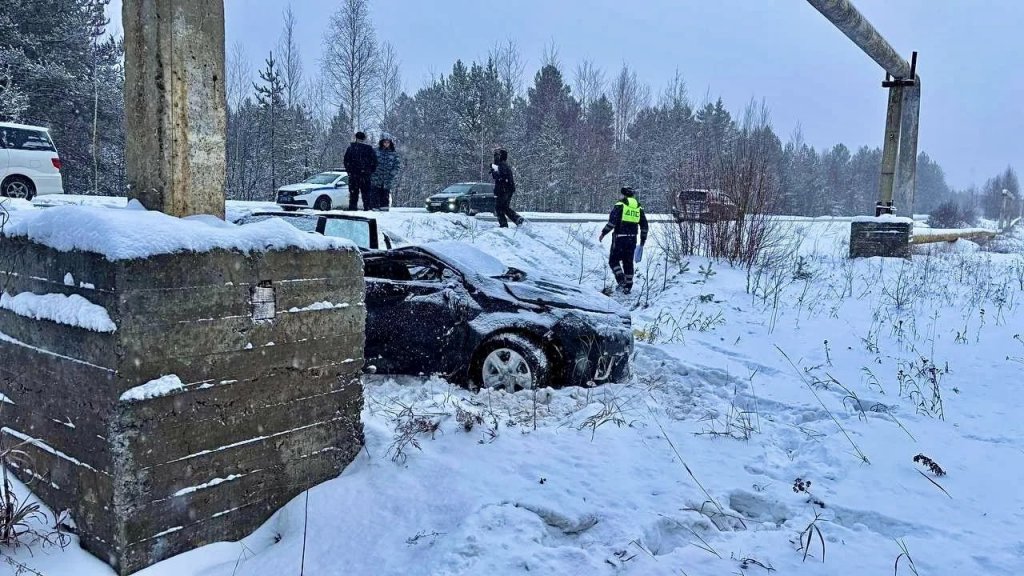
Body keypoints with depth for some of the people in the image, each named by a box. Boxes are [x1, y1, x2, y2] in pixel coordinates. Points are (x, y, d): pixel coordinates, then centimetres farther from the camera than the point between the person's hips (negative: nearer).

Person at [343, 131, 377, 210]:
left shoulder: (351, 147, 2)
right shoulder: (369, 148, 0)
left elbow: (346, 160, 3)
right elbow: (374, 161, 1)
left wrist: (348, 170, 12)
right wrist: (371, 171, 10)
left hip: (353, 174, 1)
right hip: (365, 174, 0)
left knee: (353, 193, 6)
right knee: (366, 192, 4)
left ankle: (352, 208, 4)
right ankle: (368, 208, -1)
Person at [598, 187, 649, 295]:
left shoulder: (620, 205, -5)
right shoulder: (639, 208, 12)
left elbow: (612, 221, -14)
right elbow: (644, 225, 13)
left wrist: (603, 233, -6)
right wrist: (643, 239, 22)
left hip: (619, 238, -5)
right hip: (632, 239, 5)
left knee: (613, 260, 5)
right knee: (628, 262, 12)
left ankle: (621, 281, -11)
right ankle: (628, 286, 13)